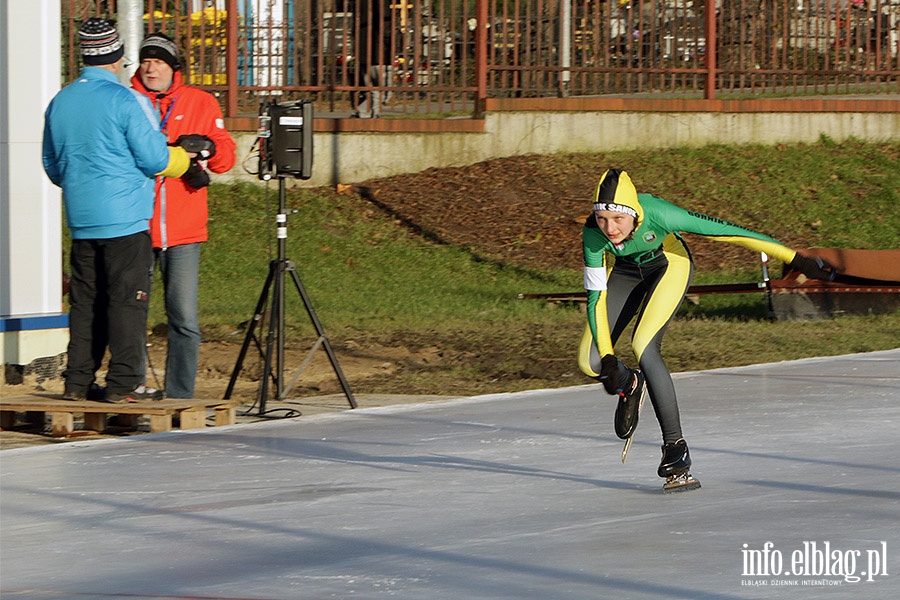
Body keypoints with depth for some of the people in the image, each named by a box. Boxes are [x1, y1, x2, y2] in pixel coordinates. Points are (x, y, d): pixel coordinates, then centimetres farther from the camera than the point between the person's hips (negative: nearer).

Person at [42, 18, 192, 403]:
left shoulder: (59, 103, 8)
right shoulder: (126, 101, -12)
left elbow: (52, 166, 18)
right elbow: (154, 159, -10)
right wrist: (183, 158, 11)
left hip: (80, 220, 6)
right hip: (125, 217, -6)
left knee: (85, 301, 11)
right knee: (127, 299, -2)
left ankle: (78, 381, 12)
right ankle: (123, 383, -4)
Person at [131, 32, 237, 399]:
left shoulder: (202, 104, 12)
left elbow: (226, 159, 13)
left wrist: (207, 147, -10)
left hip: (183, 229, 1)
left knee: (184, 320, -2)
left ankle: (180, 396, 5)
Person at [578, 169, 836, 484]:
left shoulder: (658, 215, -38)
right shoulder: (593, 234, -31)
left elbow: (729, 232, -31)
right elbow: (595, 298, -21)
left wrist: (796, 259, -27)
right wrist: (607, 358, -27)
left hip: (668, 265, -3)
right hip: (624, 270, 3)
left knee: (644, 346, -25)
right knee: (590, 362, -9)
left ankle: (676, 444, -15)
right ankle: (629, 384, 27)